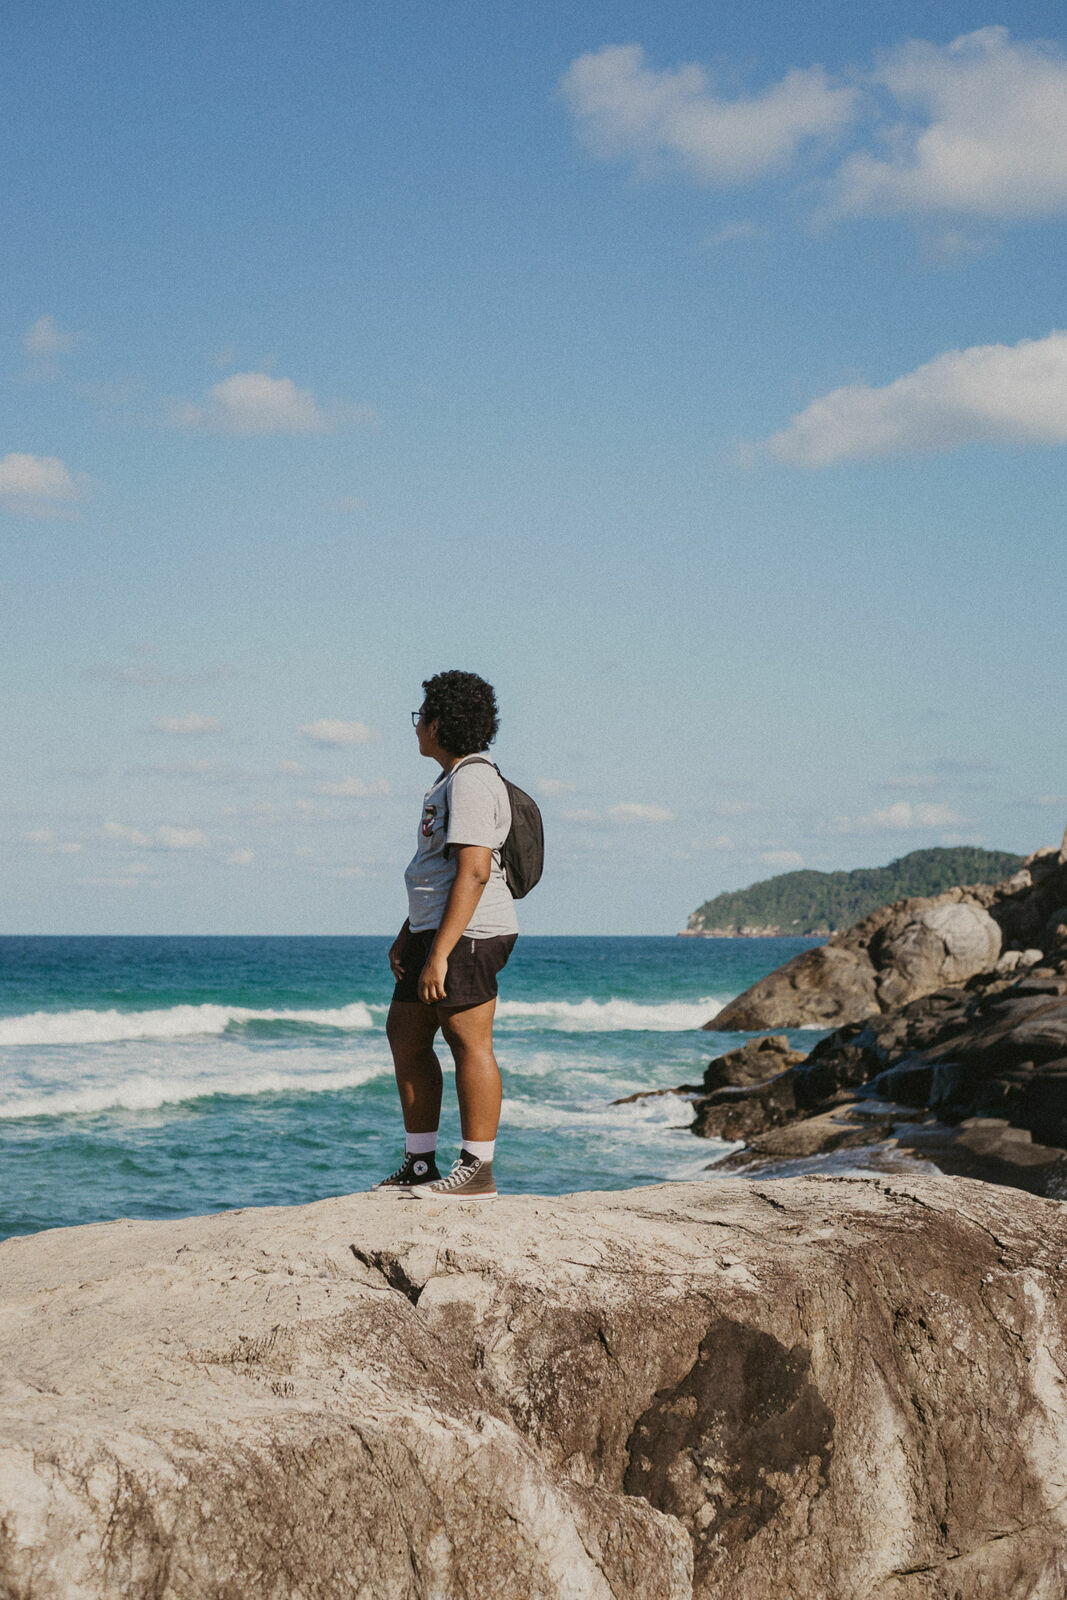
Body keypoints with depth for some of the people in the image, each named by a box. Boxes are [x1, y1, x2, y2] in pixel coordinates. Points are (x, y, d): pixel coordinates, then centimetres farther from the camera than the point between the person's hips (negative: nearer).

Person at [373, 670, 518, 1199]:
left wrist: (439, 954, -25)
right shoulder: (450, 782, 20)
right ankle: (419, 1164, 19)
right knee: (404, 1035, 13)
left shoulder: (471, 782, -14)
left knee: (469, 1042, -7)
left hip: (465, 935, -11)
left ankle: (477, 1170, -1)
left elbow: (473, 873, -22)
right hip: (434, 930, 11)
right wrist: (408, 936, 24)